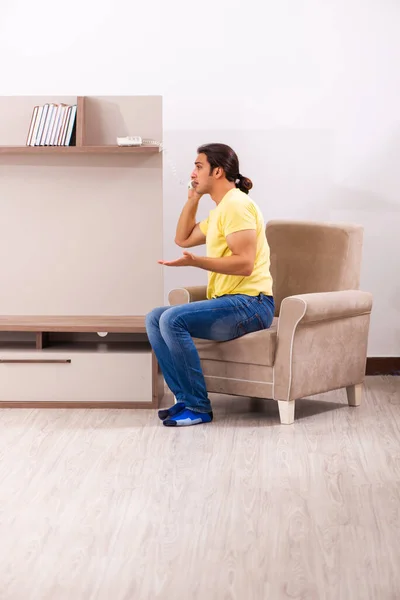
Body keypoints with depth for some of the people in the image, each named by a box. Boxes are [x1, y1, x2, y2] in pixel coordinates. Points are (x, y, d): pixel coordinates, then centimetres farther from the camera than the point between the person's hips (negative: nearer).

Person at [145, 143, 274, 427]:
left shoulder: (236, 204, -12)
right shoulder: (220, 209, 21)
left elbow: (244, 263, -22)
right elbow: (183, 239, 30)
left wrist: (195, 261, -28)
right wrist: (192, 199, 21)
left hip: (250, 304, -10)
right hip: (227, 302, 10)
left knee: (173, 319, -26)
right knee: (154, 319, 1)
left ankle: (198, 407, -18)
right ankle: (185, 398, -3)